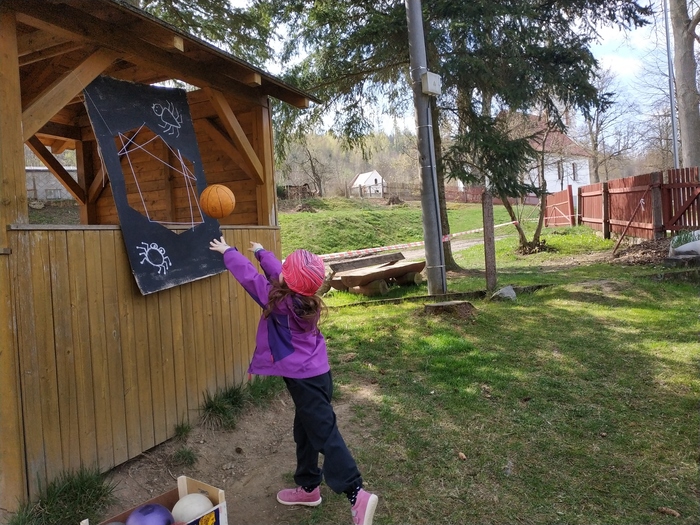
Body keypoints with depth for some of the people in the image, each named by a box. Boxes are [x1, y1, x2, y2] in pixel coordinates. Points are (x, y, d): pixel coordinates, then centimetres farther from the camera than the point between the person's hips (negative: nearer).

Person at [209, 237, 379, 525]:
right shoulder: (302, 297, -1)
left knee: (324, 434, -6)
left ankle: (357, 495, -5)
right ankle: (308, 487, 35)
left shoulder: (281, 302, -22)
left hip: (305, 379, -9)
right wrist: (261, 252, 33)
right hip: (312, 374, 9)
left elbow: (250, 277, -10)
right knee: (305, 432, 20)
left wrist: (228, 252, 5)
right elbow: (276, 272, 17)